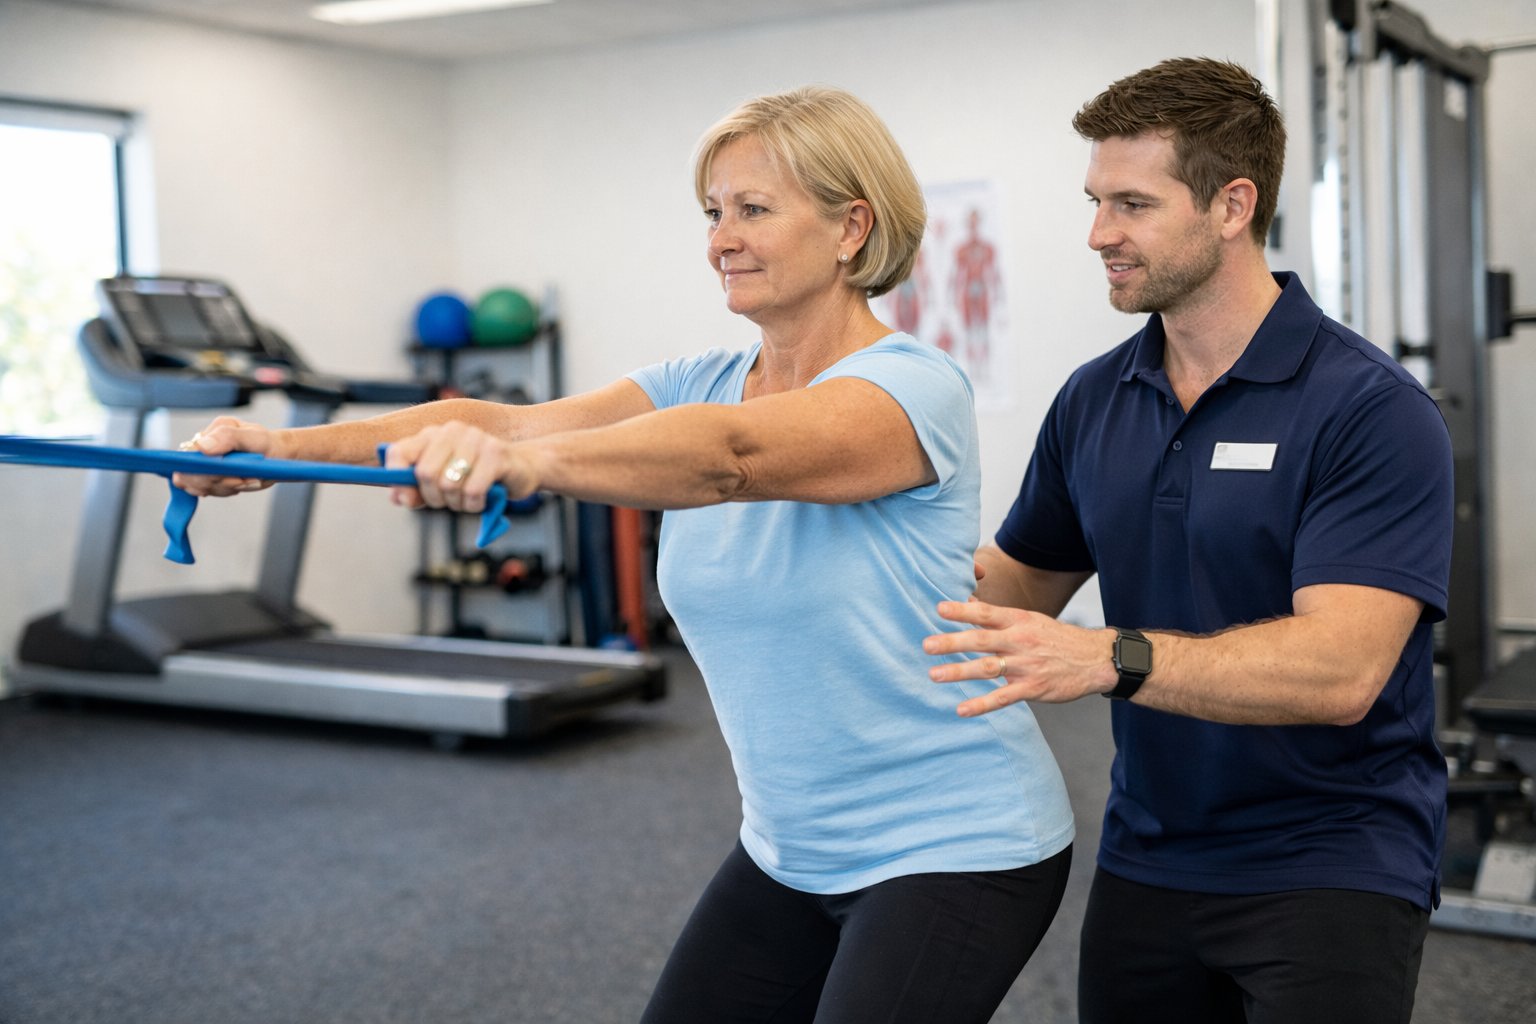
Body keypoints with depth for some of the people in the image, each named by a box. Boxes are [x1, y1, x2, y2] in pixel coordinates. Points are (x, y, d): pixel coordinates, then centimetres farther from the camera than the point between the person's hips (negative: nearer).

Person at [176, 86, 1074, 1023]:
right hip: (791, 849, 7)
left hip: (952, 848, -7)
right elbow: (505, 420, -12)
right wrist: (290, 446, -26)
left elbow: (729, 456, -39)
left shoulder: (914, 387, -18)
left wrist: (528, 460, -55)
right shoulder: (702, 384, 3)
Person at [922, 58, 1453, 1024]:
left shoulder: (1372, 408, -16)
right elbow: (1020, 581, 14)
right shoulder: (1093, 400, 4)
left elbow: (1340, 669, -26)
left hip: (1329, 864, -5)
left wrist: (1108, 658, -37)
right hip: (1146, 860, 6)